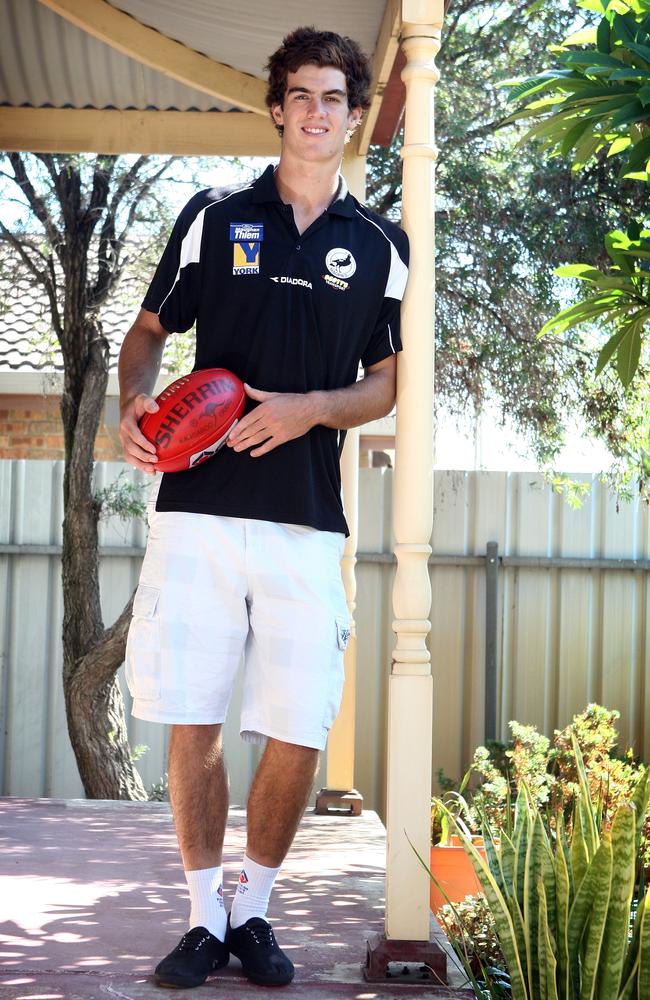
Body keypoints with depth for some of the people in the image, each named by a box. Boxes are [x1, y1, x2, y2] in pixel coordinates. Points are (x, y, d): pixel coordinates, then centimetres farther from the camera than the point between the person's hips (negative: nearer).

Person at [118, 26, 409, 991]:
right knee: (192, 724, -1)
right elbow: (147, 332, 14)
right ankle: (206, 916, 14)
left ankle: (255, 909, 19)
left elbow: (389, 383, 11)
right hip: (198, 507, 0)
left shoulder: (381, 244, 10)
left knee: (297, 736, -1)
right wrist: (134, 402, -7)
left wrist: (308, 409, -7)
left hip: (308, 521, 1)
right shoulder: (214, 216, 9)